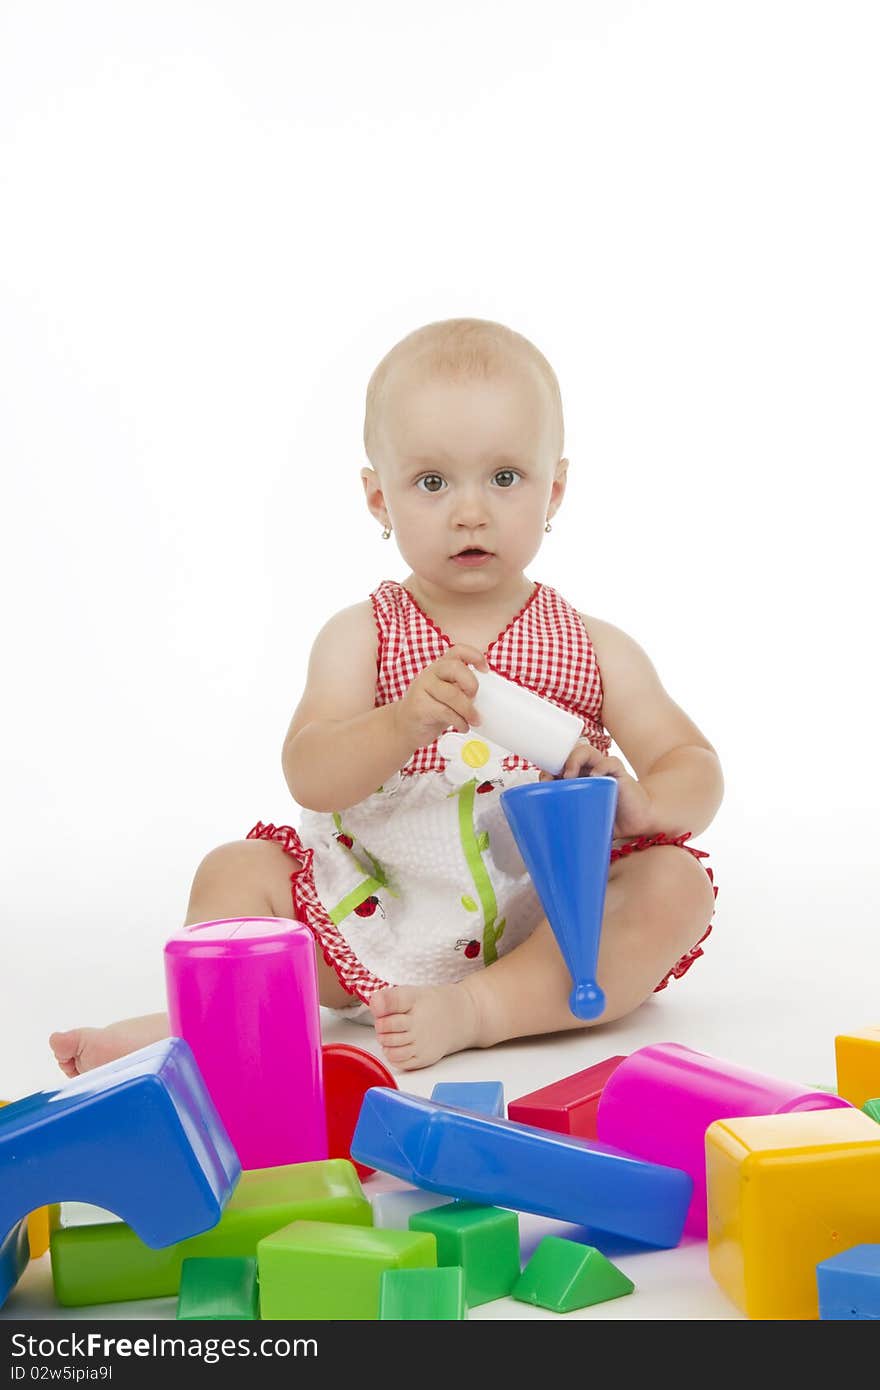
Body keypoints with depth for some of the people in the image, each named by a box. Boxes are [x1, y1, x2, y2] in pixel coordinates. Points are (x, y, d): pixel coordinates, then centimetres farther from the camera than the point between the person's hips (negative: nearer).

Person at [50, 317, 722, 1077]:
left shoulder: (595, 650, 2)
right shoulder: (361, 636, 0)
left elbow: (695, 770, 1)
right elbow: (310, 778, -15)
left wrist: (642, 804, -24)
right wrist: (404, 721, -36)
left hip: (546, 927, 0)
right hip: (376, 922, 0)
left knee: (677, 885, -23)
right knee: (238, 871, -11)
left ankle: (475, 1011, -31)